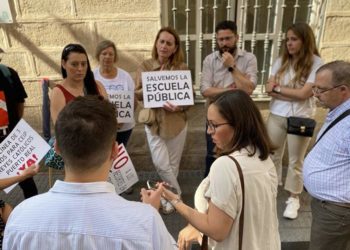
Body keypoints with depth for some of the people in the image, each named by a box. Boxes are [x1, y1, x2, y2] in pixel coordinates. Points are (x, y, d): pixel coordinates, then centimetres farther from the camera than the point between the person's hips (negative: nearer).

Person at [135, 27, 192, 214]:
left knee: (173, 164, 12)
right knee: (161, 164, -4)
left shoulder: (181, 68, -4)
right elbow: (138, 94, -3)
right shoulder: (145, 66, -1)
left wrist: (179, 106, -23)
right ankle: (177, 194, 21)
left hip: (176, 122, 0)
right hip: (154, 122, 0)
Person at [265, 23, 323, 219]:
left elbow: (303, 94, -17)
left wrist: (279, 88, -7)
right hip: (276, 115, 4)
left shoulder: (316, 63, -10)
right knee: (272, 156, 15)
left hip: (301, 118, -3)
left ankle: (294, 198, 29)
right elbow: (269, 89, -5)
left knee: (296, 161, 11)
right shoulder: (281, 61, 3)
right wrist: (293, 95, -15)